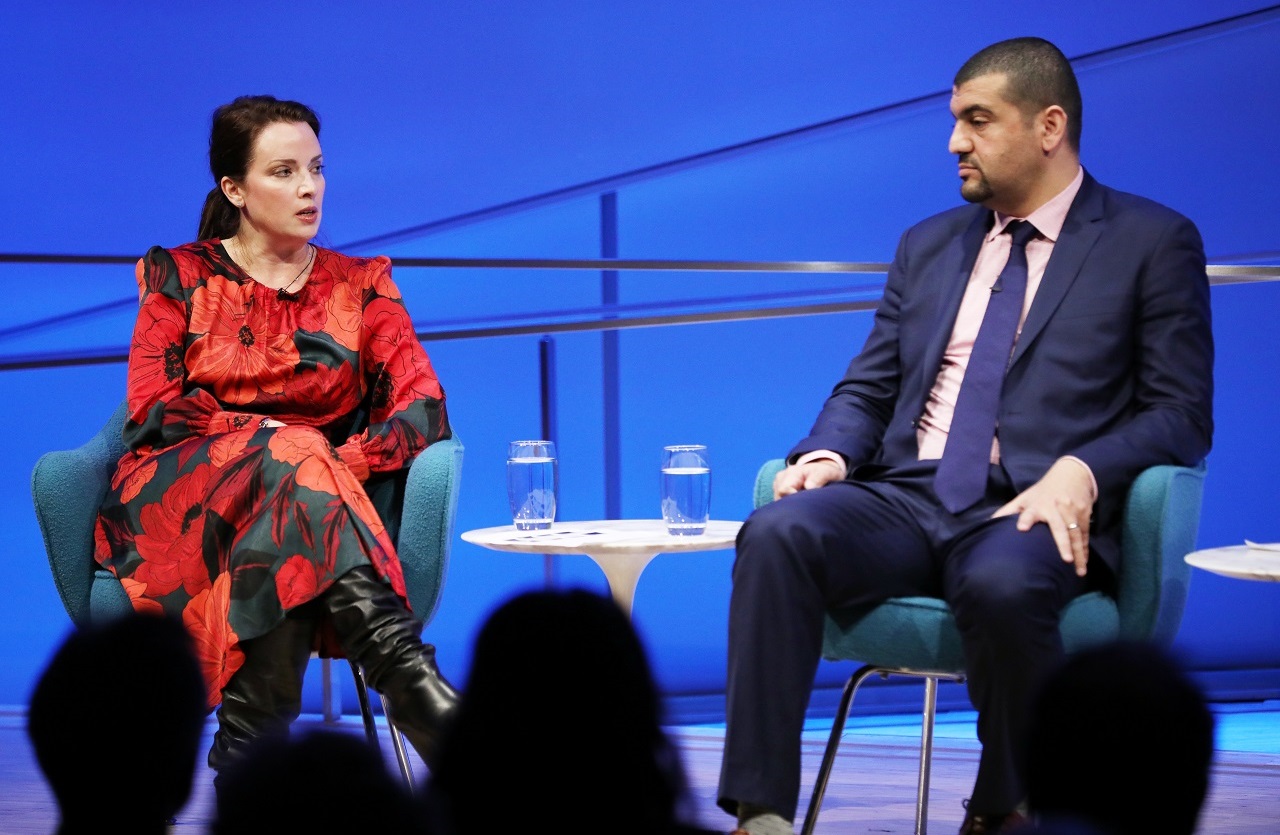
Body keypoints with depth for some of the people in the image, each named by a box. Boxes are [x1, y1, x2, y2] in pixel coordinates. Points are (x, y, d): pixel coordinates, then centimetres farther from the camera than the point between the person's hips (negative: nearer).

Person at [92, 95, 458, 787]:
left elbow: (422, 407, 3)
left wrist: (350, 460, -18)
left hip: (322, 493, 2)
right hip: (177, 492, -2)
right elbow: (153, 407, -1)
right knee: (293, 456, -37)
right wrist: (278, 440, -14)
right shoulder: (180, 277, 13)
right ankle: (406, 676, -52)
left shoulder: (358, 286, 16)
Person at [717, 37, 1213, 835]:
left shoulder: (1154, 243, 7)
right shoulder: (929, 245, 23)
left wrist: (1079, 472, -18)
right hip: (907, 499, 4)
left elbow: (1182, 412, 1)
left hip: (1033, 512, -4)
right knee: (776, 534, -27)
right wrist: (827, 454, -4)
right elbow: (868, 387, 20)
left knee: (1002, 585, -39)